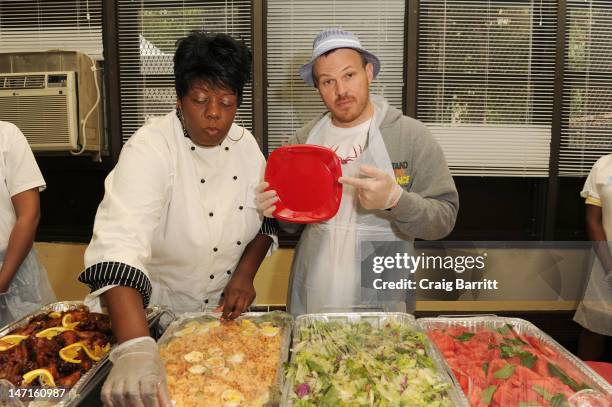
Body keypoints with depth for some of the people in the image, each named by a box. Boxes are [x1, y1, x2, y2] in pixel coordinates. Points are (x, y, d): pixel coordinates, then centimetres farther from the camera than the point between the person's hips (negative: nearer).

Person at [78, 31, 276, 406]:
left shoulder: (245, 144, -6)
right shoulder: (150, 148, -24)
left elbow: (265, 218, 3)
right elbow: (119, 244, -39)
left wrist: (245, 274, -14)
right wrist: (135, 348, -51)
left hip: (226, 308, 5)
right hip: (157, 311, -4)